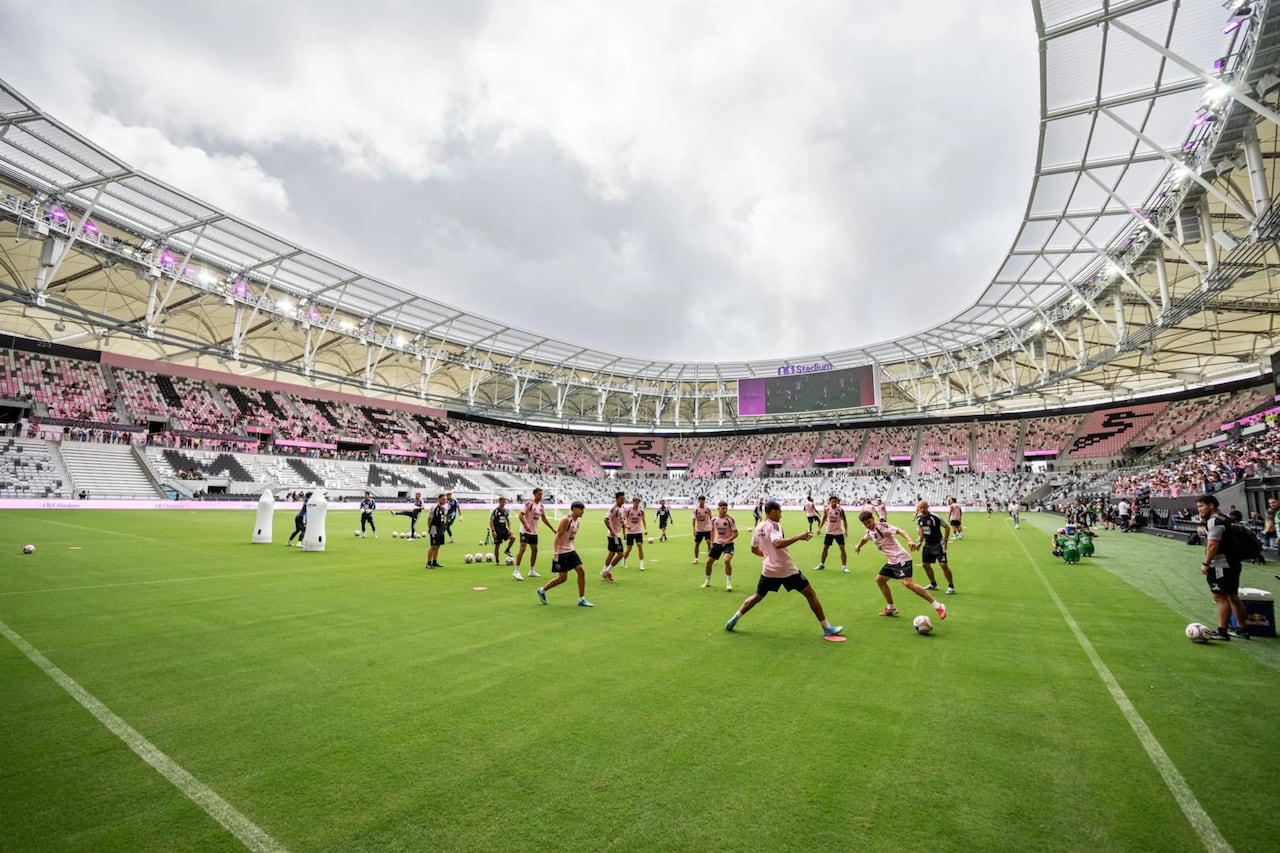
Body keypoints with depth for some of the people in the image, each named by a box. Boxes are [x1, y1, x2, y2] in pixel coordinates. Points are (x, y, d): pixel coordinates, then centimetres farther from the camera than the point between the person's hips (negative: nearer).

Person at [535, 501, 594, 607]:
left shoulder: (577, 521, 9)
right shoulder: (566, 520, -17)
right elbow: (557, 536, -19)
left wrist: (571, 549, 19)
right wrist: (555, 553, -23)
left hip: (570, 550, 8)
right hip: (561, 552, -8)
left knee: (581, 572, -2)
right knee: (563, 577, -3)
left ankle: (581, 600, 6)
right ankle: (542, 591, 19)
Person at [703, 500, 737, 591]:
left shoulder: (730, 519, -16)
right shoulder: (714, 519, -3)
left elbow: (735, 533, -13)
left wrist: (727, 540, -28)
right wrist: (711, 544, 13)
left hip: (728, 544, -4)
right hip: (717, 543, 5)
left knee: (727, 560, -28)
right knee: (709, 561, 3)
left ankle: (729, 583, -11)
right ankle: (707, 581, 27)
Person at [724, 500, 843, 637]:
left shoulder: (758, 528, 8)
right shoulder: (774, 525, -14)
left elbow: (754, 549, 18)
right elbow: (778, 543, -33)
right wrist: (798, 537, -31)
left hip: (769, 570, 7)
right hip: (787, 569, -6)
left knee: (757, 596, 21)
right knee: (810, 594, 7)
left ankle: (733, 620, 16)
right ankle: (827, 628, 11)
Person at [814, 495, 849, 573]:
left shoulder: (840, 509, -12)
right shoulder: (826, 509, -7)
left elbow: (844, 520, -4)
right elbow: (824, 518, 7)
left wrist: (846, 530, -12)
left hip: (839, 532, -2)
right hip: (829, 532, 2)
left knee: (842, 548, -5)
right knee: (825, 548, 8)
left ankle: (844, 567, 4)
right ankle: (822, 564, 22)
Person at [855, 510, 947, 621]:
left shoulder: (881, 526, -15)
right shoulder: (869, 532, 10)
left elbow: (899, 531, -28)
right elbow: (864, 539, 34)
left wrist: (909, 541, -43)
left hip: (900, 559, -9)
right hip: (891, 561, 9)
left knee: (907, 583, -23)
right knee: (879, 580, 15)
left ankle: (937, 606, -19)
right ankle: (891, 608, 27)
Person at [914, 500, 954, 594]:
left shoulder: (935, 517, -19)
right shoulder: (919, 518, 1)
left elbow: (947, 527, -12)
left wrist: (944, 540, -16)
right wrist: (920, 542, 17)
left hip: (938, 544, -7)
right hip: (927, 544, 7)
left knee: (943, 565, -12)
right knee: (925, 564, 10)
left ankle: (951, 586, 3)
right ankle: (933, 584, 28)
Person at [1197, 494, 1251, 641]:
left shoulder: (1214, 521, -17)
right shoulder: (1225, 519, 15)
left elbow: (1212, 545, -21)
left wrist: (1206, 564, -17)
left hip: (1221, 565, -10)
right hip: (1232, 563, 10)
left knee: (1220, 597, -5)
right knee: (1233, 596, 16)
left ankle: (1222, 631, -1)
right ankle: (1242, 630, 24)